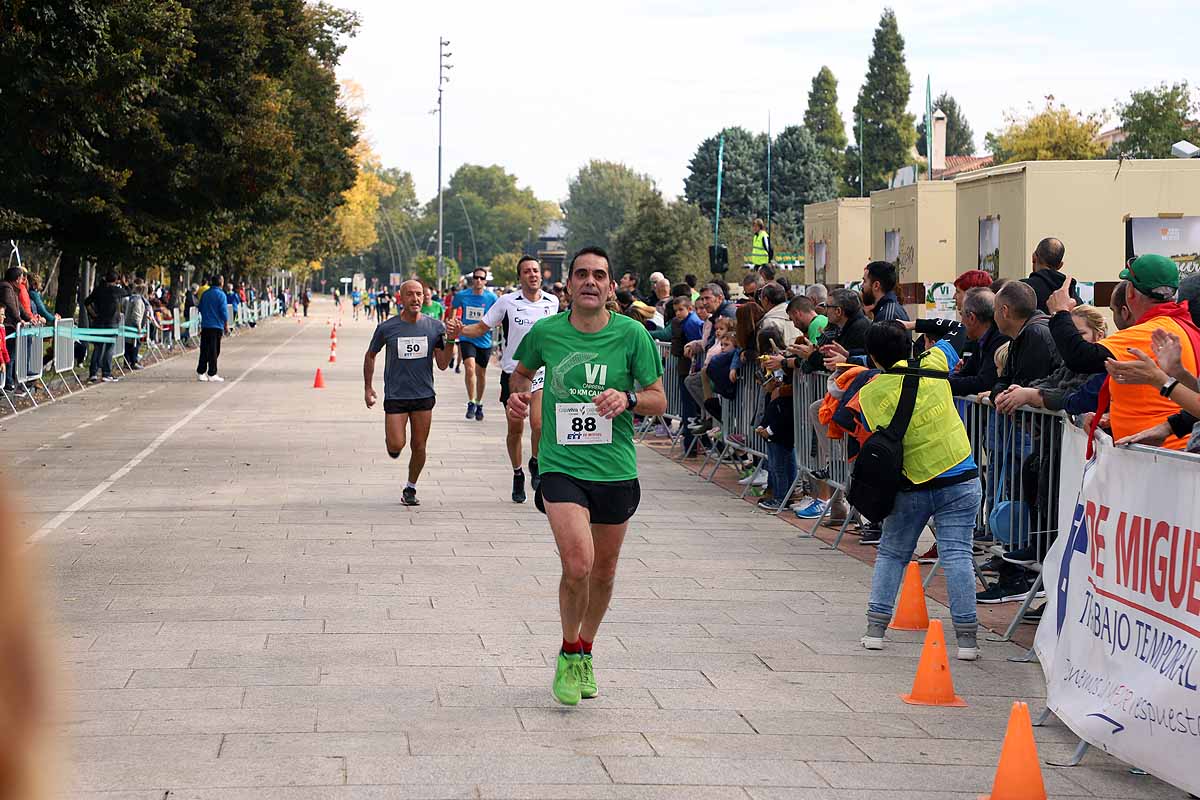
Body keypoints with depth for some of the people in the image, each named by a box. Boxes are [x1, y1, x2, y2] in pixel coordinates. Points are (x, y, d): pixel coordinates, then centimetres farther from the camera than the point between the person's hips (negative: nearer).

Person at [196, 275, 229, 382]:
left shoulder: (205, 294, 9)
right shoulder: (220, 295, -9)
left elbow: (201, 309, 16)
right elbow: (224, 311, -12)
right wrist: (226, 325, -2)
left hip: (205, 325, 5)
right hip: (216, 326, -5)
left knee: (204, 350, 8)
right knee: (214, 351, -1)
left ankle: (200, 373, 7)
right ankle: (212, 374, 0)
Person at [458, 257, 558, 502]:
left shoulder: (552, 302, 2)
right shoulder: (507, 302, -5)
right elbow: (481, 328, -1)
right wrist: (459, 330, -18)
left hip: (540, 372, 0)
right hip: (512, 372, 0)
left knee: (538, 424, -19)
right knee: (515, 429, 6)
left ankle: (536, 464, 9)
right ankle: (518, 475, 26)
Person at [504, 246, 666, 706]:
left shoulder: (631, 335, -4)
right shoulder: (545, 333, -1)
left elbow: (659, 400, 3)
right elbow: (523, 371, 21)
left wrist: (627, 399, -17)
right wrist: (519, 393, -1)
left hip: (616, 471, 2)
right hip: (561, 466, -1)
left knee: (603, 573, 13)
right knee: (578, 565, -19)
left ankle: (585, 654, 37)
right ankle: (569, 654, 5)